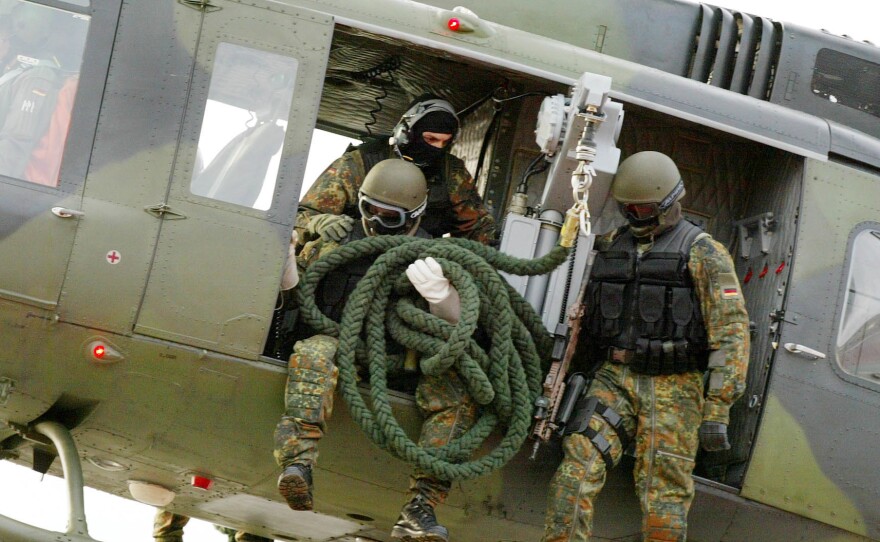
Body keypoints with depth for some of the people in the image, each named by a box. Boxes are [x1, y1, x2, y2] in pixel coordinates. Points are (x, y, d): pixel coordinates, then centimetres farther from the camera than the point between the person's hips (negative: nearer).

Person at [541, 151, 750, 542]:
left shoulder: (702, 253, -1)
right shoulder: (608, 246, 15)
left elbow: (731, 331, -7)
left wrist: (717, 410, -13)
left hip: (674, 388, -3)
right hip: (614, 378, 4)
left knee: (664, 503, -7)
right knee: (577, 467, -17)